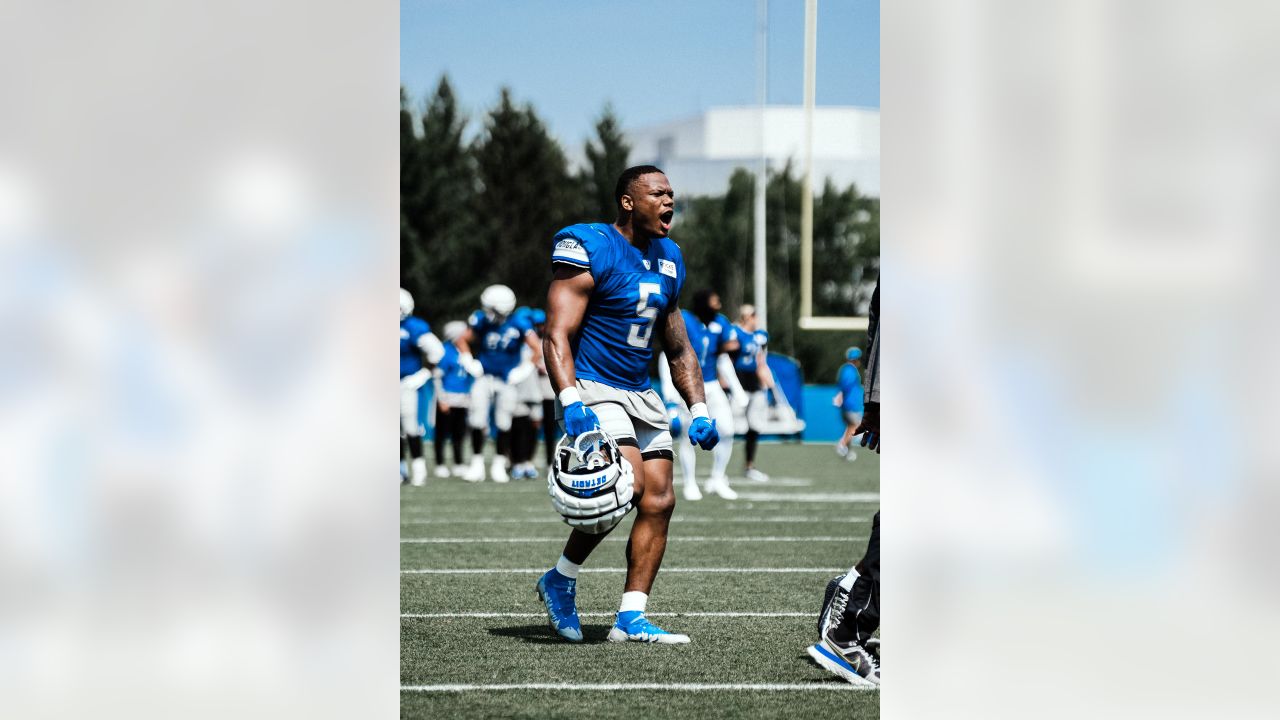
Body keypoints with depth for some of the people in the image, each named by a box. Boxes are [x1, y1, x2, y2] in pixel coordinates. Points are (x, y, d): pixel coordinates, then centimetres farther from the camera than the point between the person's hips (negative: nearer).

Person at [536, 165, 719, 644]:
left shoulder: (668, 260, 13)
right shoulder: (590, 250, -12)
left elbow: (678, 348, 21)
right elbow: (557, 336, -18)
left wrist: (698, 410, 11)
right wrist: (571, 404, -31)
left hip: (642, 395, 8)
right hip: (593, 390, -8)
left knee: (659, 502, -1)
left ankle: (630, 619, 3)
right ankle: (561, 581, -2)